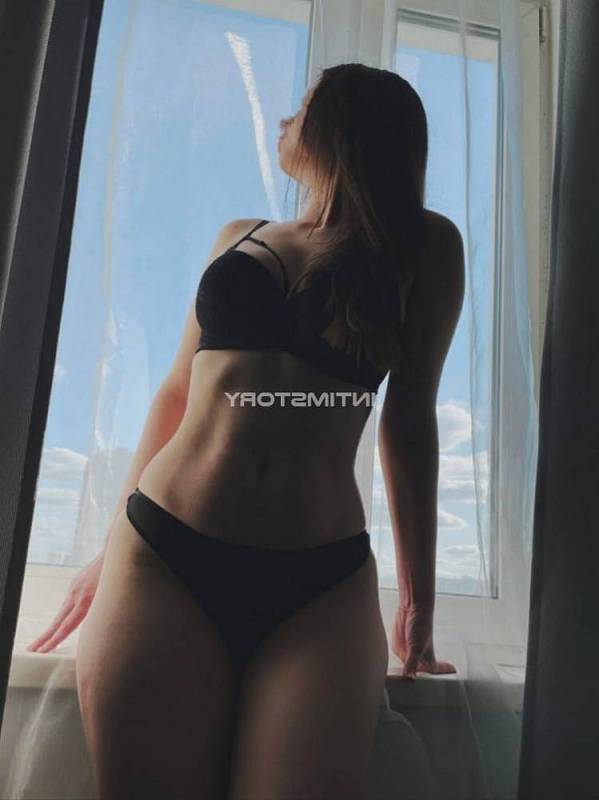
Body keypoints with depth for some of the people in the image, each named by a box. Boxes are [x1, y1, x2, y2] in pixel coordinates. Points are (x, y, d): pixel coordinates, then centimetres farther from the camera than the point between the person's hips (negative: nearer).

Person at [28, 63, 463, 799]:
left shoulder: (424, 247, 9)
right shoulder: (237, 237, 17)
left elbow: (410, 420, 6)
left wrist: (419, 596, 5)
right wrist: (114, 548, 21)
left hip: (321, 586, -2)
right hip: (161, 561, 2)